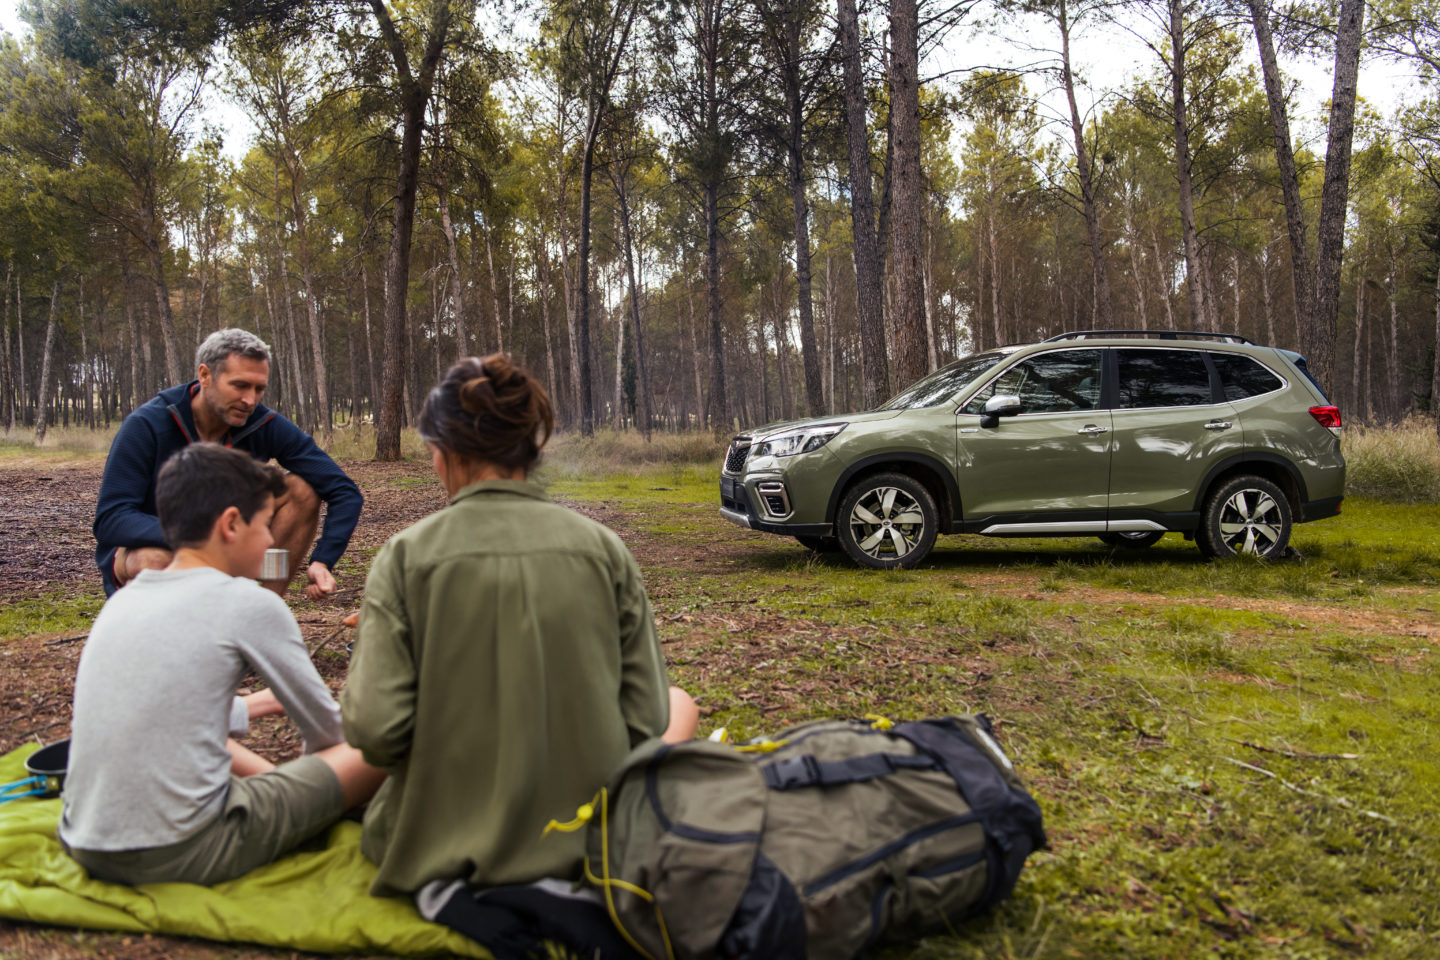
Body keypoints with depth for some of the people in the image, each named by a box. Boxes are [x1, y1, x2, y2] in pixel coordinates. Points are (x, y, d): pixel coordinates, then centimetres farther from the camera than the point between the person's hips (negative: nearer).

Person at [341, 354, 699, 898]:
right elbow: (646, 721, -6)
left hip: (447, 846, 1)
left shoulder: (406, 556, -11)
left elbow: (374, 729, -17)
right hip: (593, 840, 0)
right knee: (681, 705, 24)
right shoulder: (603, 548, -7)